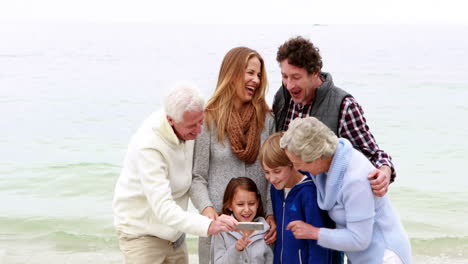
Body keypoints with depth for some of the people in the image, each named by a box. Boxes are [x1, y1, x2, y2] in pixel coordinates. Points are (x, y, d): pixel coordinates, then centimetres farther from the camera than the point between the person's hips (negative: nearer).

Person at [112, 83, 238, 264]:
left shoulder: (189, 130, -9)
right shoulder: (148, 147, -31)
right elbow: (163, 208, -38)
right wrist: (208, 226, -49)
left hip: (174, 232, 7)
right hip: (142, 233, -7)